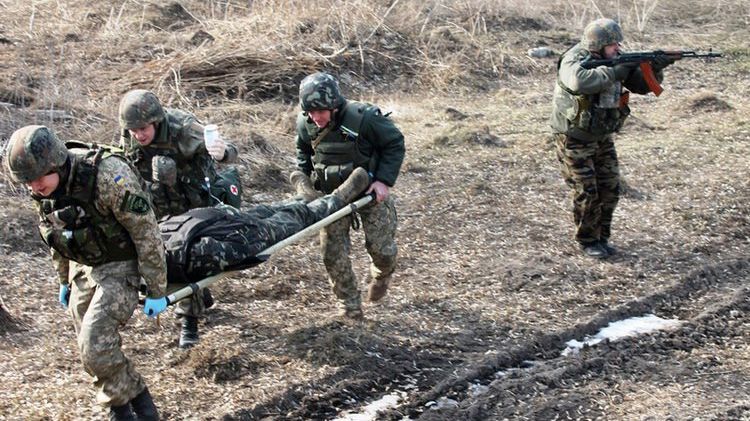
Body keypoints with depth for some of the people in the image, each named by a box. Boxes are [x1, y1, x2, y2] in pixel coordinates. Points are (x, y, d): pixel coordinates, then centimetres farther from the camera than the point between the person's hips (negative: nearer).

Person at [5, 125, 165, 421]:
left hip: (120, 267, -7)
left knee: (96, 346, -19)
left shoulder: (108, 175, -30)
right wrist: (64, 280, 21)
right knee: (92, 348, 9)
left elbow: (146, 233, -23)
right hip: (82, 268, 7)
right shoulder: (43, 189, -8)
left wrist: (155, 290, -17)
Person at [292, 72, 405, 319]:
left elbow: (395, 144, -13)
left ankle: (381, 276, 36)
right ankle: (350, 305, 16)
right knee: (333, 252, -3)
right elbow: (303, 152, 12)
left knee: (380, 247, -2)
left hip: (371, 191, -3)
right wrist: (302, 176, -3)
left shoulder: (363, 118, -27)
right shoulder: (306, 124, -11)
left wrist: (384, 180, -21)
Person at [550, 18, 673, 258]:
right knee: (586, 193, -5)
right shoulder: (574, 61, -21)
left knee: (610, 189, 4)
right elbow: (580, 82, -45)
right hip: (574, 138, -6)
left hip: (602, 137, 6)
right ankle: (587, 241, 12)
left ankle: (602, 237, 20)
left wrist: (656, 69, -18)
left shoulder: (614, 60, 0)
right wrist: (616, 72, -37)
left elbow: (642, 85, 2)